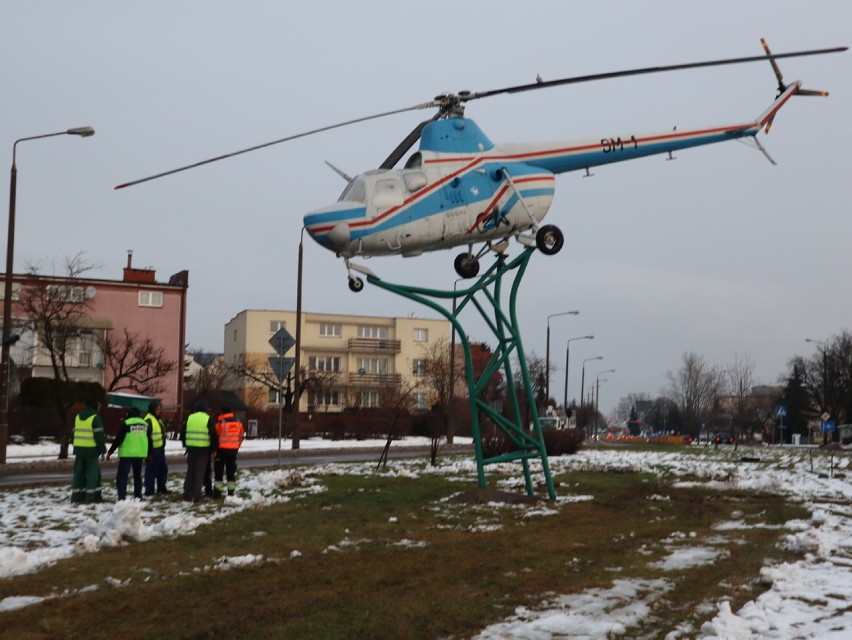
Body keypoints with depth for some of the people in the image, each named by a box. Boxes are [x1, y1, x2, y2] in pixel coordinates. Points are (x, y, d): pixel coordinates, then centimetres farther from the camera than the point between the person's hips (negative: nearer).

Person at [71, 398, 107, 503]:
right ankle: (91, 496, -4)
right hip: (91, 449, -7)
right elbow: (99, 436, -12)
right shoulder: (95, 418, -9)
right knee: (92, 473, -1)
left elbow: (75, 433, 18)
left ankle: (77, 495, 9)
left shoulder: (78, 417, 14)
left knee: (79, 472, 10)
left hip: (79, 449, 7)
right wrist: (103, 449, -7)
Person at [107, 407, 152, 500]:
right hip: (140, 453, 6)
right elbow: (149, 441, 15)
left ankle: (121, 497, -16)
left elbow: (119, 439, -10)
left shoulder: (126, 423, -7)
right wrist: (149, 454, 24)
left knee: (122, 475, -4)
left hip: (127, 453, -6)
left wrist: (110, 451, -3)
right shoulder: (145, 424, 11)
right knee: (137, 475, 18)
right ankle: (138, 496, 21)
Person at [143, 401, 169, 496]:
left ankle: (162, 487, 31)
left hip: (160, 449, 10)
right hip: (153, 450, -10)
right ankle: (149, 491, -1)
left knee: (163, 469, 18)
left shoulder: (157, 419, 18)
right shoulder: (149, 420, -14)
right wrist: (149, 452, -23)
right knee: (151, 471, -6)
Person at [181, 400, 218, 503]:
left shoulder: (189, 418, 6)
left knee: (190, 471, 12)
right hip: (204, 449, -3)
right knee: (200, 472, 1)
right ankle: (197, 495, 0)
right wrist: (214, 449, 3)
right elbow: (214, 435, -6)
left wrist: (186, 445, 24)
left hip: (191, 448, 3)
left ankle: (187, 493, 12)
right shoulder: (208, 419, -4)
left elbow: (183, 433, 11)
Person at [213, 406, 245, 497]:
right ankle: (231, 492, 9)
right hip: (233, 450, 4)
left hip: (222, 449, -4)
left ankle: (217, 492, 0)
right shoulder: (238, 423, 6)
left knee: (219, 471, 3)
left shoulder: (220, 422, -10)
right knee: (231, 471, 10)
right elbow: (242, 436, 13)